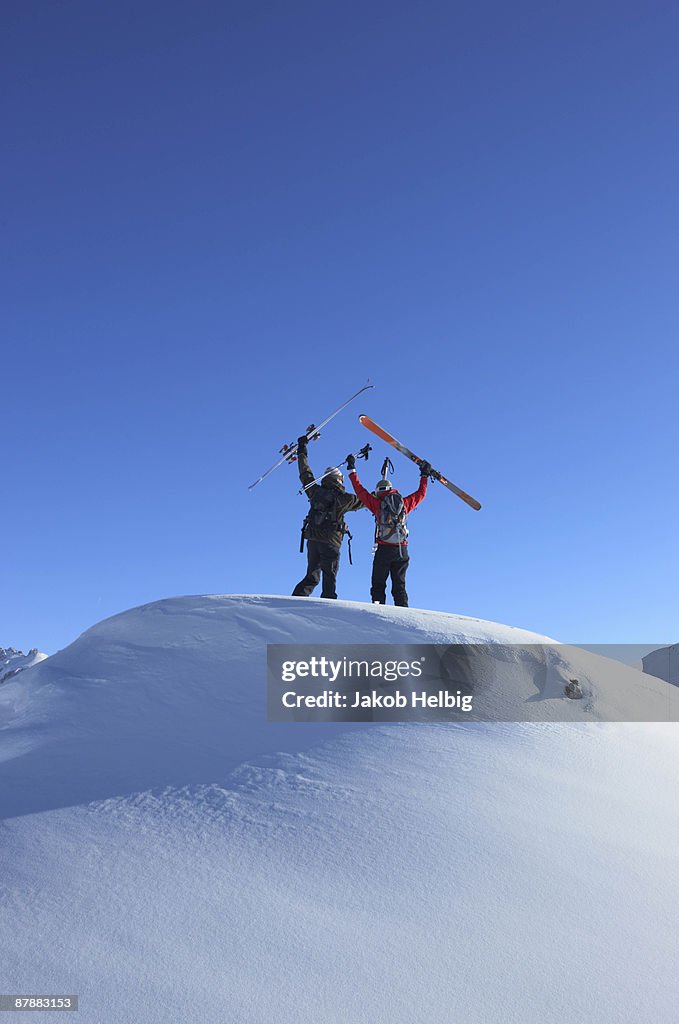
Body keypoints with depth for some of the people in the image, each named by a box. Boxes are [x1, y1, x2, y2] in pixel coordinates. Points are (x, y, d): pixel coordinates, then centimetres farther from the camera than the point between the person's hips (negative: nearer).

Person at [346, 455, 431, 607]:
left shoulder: (377, 504, 1)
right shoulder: (405, 503, 8)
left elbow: (360, 491, 8)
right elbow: (421, 493, 23)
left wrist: (352, 470, 18)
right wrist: (424, 475, 38)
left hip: (384, 549, -3)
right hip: (402, 550, 3)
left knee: (378, 584, 3)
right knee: (399, 585, 9)